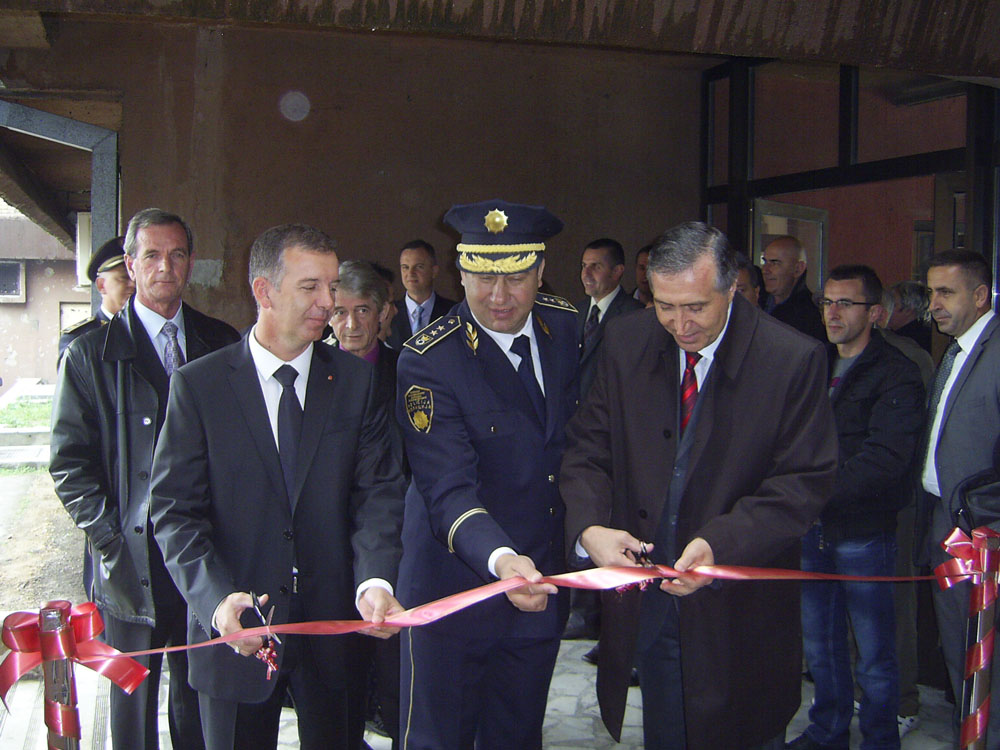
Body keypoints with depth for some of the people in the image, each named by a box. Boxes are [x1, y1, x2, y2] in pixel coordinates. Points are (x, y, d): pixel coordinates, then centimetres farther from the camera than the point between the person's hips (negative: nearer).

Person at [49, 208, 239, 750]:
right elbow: (69, 462, -2)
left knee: (199, 696, 12)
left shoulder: (222, 345, 8)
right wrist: (110, 540, -10)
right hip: (132, 562, -2)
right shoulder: (91, 353, 0)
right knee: (133, 704, 9)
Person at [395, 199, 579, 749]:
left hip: (543, 582, 5)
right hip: (457, 589, -5)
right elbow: (449, 492, -27)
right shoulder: (428, 362, -20)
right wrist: (500, 560, -44)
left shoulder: (563, 326, -2)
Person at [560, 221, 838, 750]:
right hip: (645, 604, 3)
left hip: (739, 612, -3)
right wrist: (589, 528, -18)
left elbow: (803, 483, -12)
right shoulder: (626, 343, -1)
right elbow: (587, 449, 2)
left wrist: (721, 545, -27)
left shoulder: (794, 360, -13)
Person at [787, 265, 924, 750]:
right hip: (813, 527, 6)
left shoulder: (895, 374, -11)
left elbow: (886, 459, -21)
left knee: (874, 651, 5)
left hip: (864, 532, -6)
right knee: (819, 641, 18)